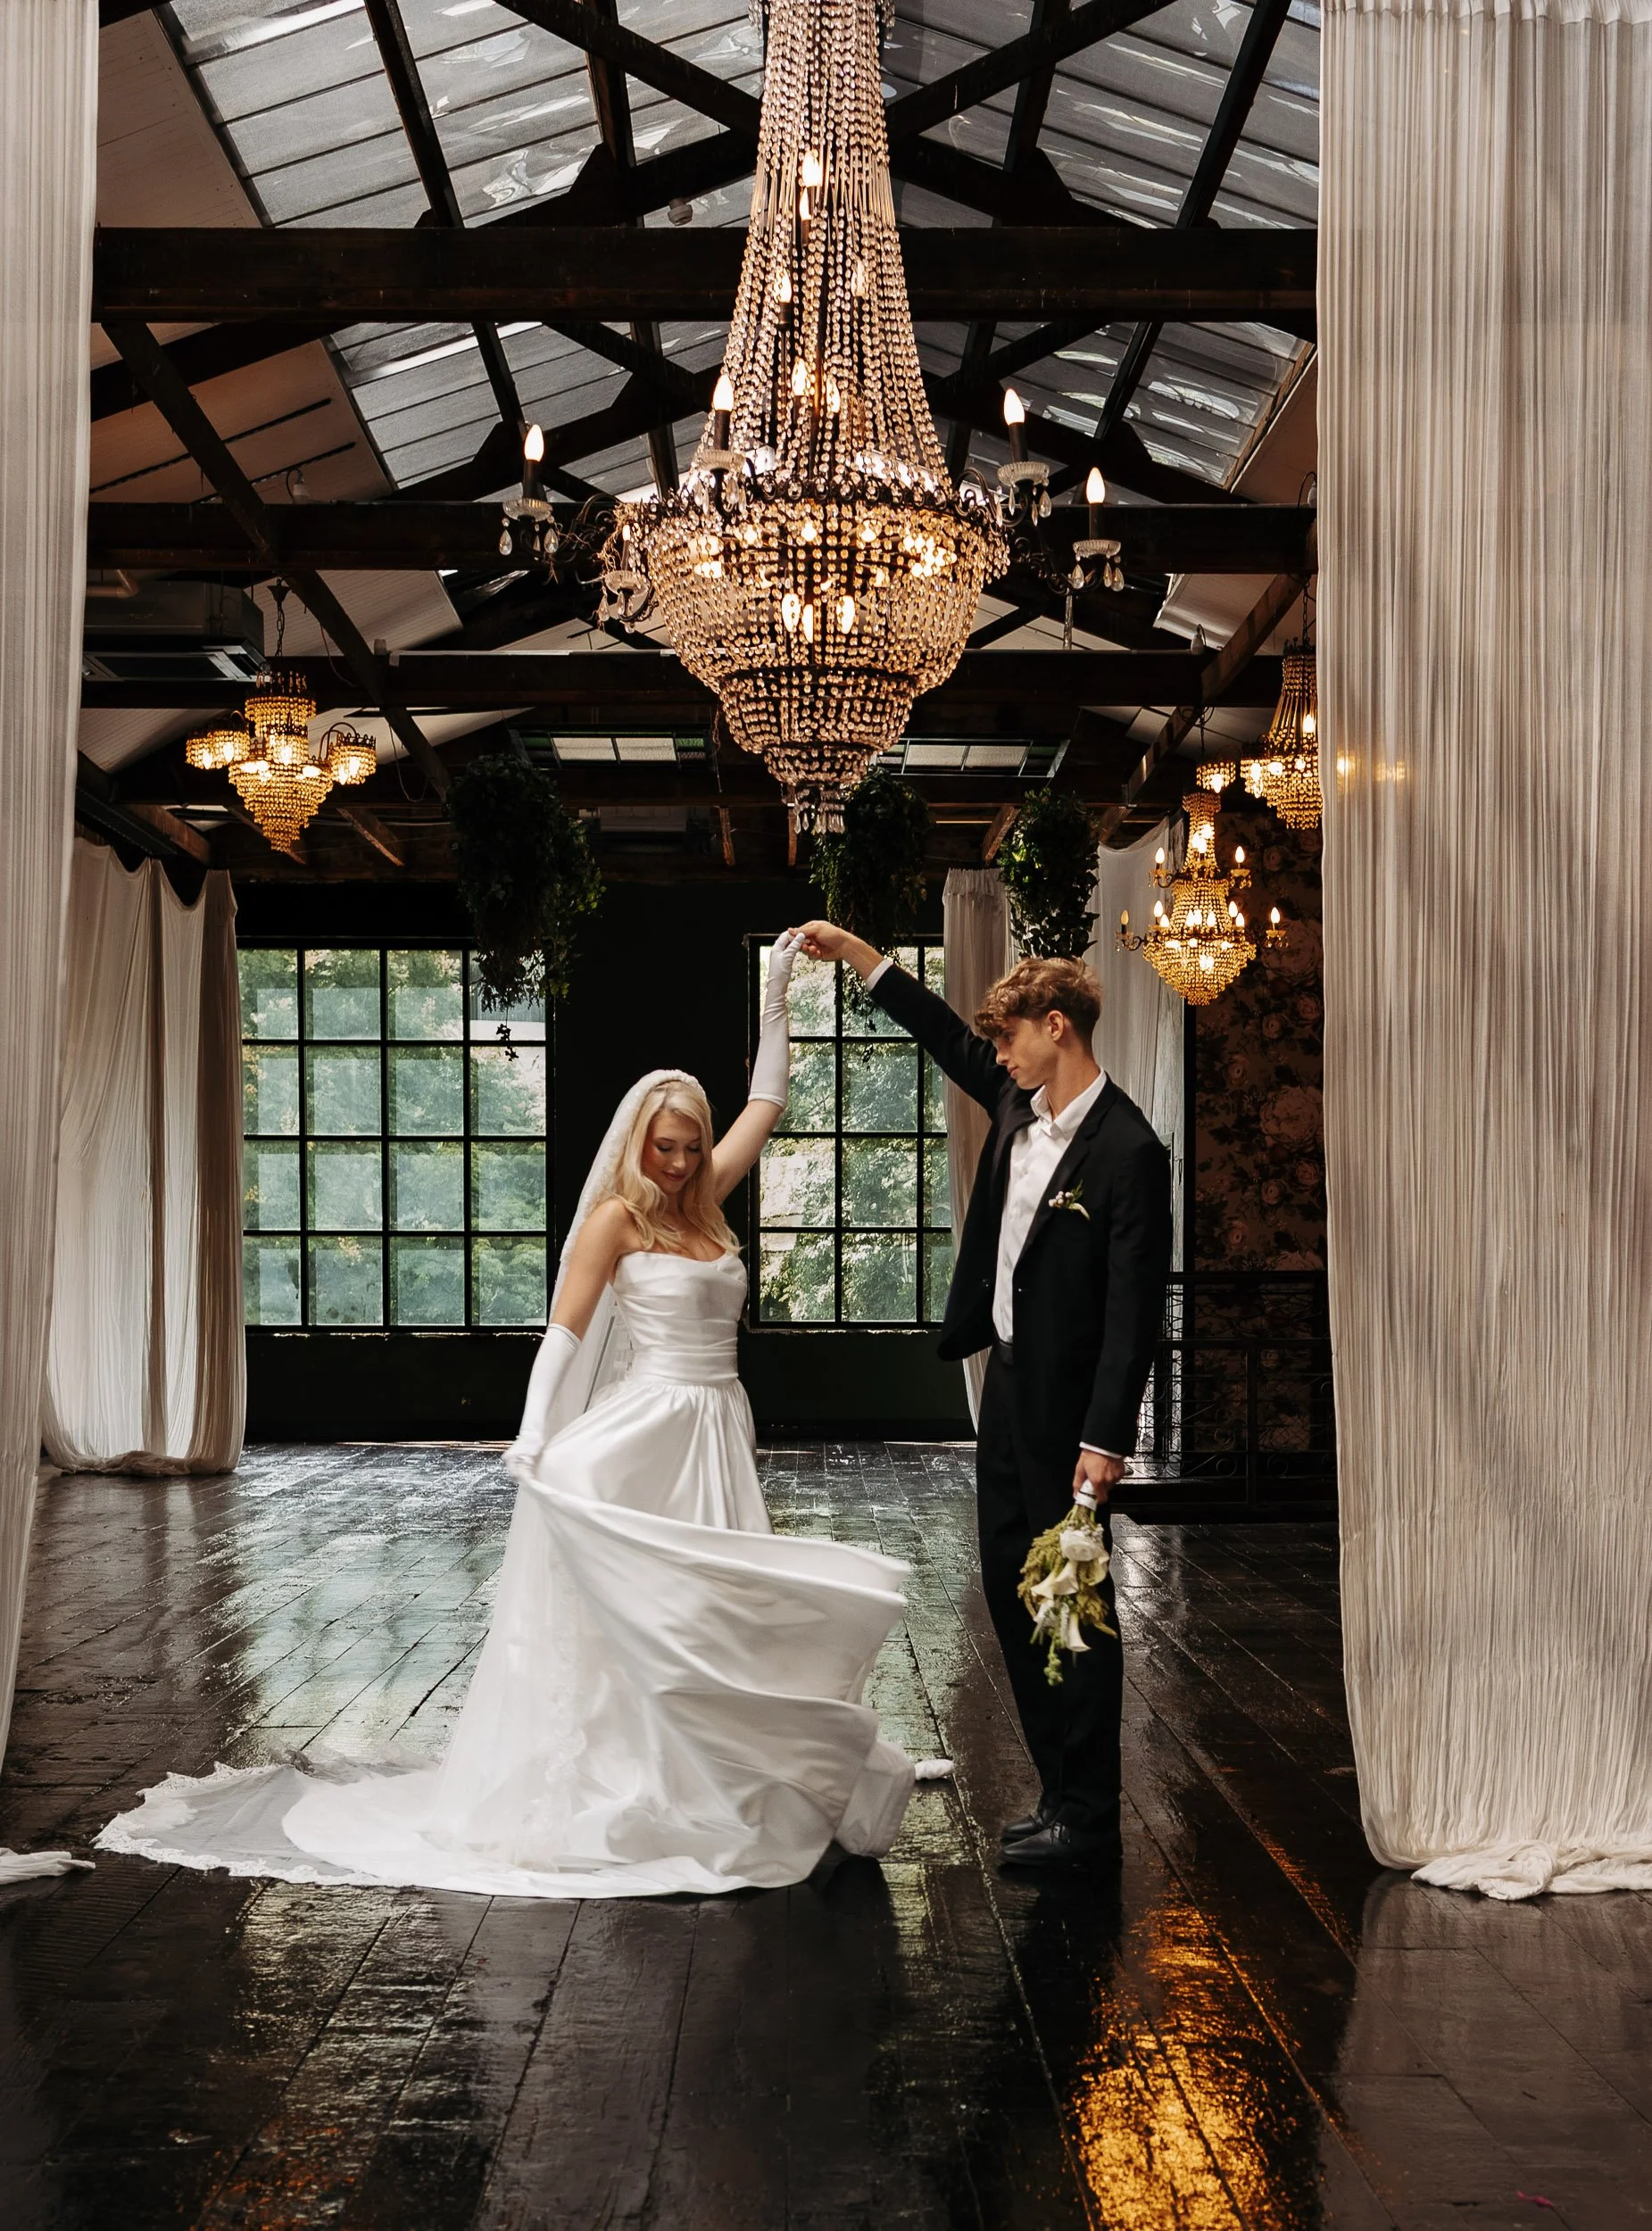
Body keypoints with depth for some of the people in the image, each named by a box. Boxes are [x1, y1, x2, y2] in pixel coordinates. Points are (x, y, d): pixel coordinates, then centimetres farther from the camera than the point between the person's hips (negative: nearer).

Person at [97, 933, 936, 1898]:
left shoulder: (705, 1199, 10)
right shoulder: (616, 1215, -7)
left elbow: (767, 1100, 16)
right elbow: (564, 1329, -11)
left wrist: (777, 993, 14)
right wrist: (535, 1435, -23)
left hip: (718, 1437, 7)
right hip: (642, 1435, -7)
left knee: (714, 1613, 8)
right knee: (624, 1615, -5)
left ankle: (703, 1791, 16)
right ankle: (604, 1794, 3)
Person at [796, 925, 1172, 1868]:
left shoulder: (1129, 1150, -18)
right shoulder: (1020, 1104, 6)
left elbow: (1135, 1307, -20)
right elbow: (948, 1035, 23)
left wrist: (1106, 1439, -23)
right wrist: (855, 952, 21)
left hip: (1068, 1410, -9)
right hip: (1007, 1388, 9)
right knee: (1013, 1590, 13)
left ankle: (1089, 1815, 11)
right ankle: (1063, 1792, 25)